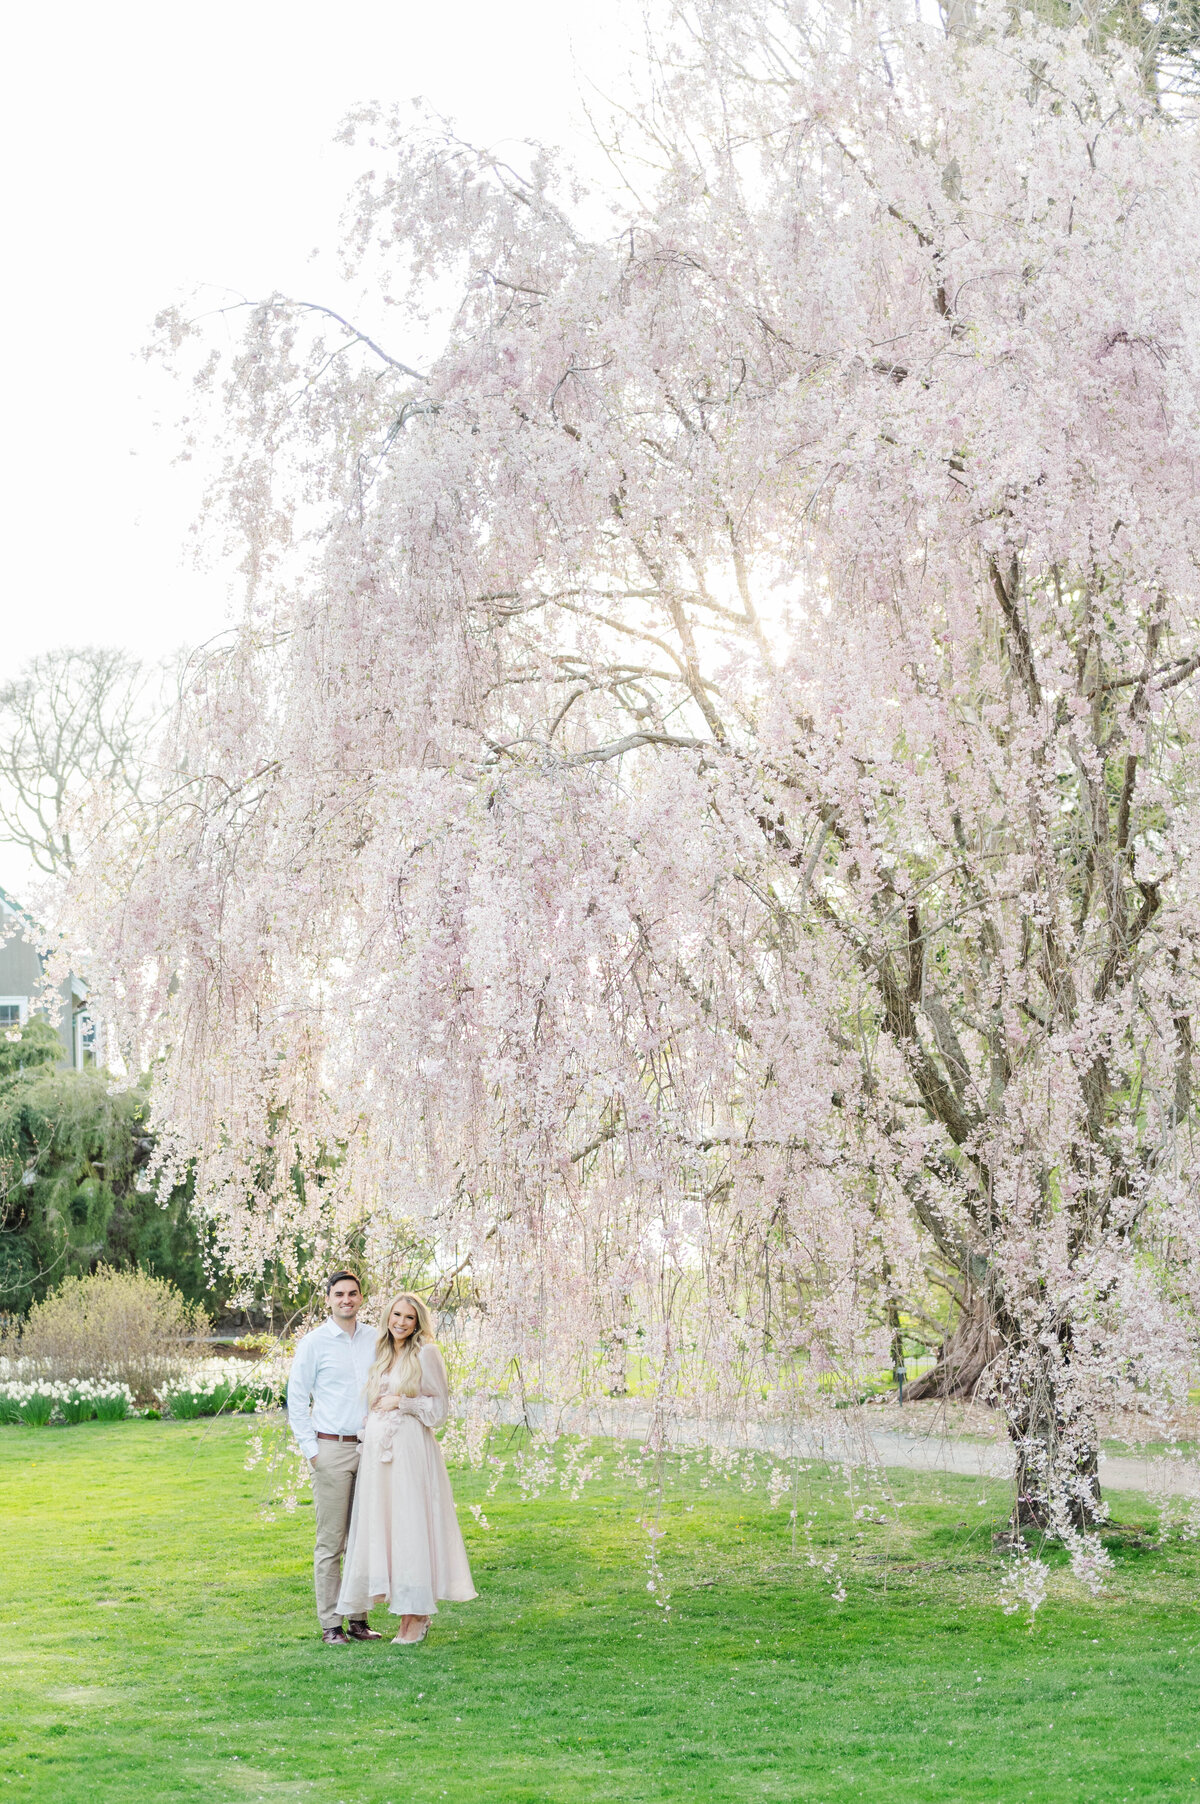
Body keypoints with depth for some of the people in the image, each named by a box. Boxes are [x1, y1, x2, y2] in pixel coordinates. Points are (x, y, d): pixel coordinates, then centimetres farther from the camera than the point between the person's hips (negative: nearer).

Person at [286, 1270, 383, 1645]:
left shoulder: (375, 1340, 9)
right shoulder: (314, 1343, -2)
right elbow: (296, 1399, 0)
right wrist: (310, 1449, -6)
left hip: (370, 1448, 4)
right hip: (332, 1449, -4)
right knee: (330, 1541, -2)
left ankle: (359, 1618, 15)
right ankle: (330, 1624, 3)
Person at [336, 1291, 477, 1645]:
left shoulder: (425, 1353, -2)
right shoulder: (381, 1356, 17)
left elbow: (439, 1405, -4)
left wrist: (400, 1402, -10)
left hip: (410, 1450, -7)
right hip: (377, 1450, 7)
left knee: (411, 1525, -7)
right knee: (381, 1527, 5)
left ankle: (418, 1616, -2)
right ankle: (406, 1614, 11)